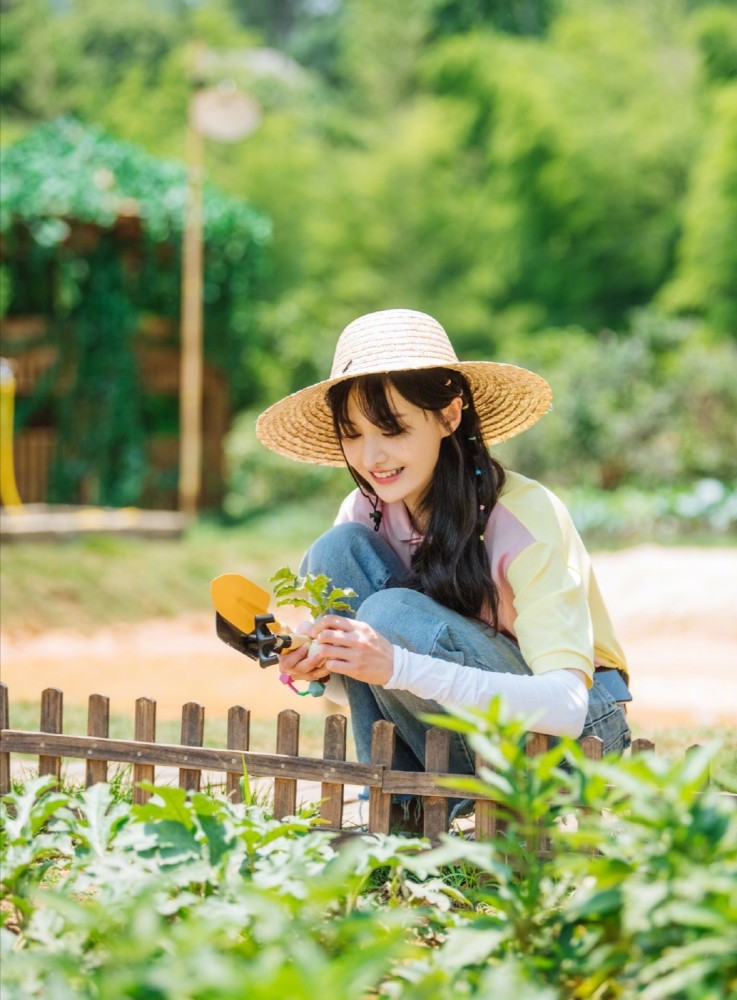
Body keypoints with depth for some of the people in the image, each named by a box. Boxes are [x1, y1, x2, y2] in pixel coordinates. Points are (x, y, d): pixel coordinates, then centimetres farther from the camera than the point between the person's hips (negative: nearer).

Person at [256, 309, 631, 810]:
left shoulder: (525, 516, -22)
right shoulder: (364, 513, -5)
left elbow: (566, 703, -32)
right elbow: (366, 686, 4)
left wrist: (400, 667, -43)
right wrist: (317, 669, -21)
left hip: (576, 736, -6)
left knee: (394, 617, -29)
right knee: (338, 551, -16)